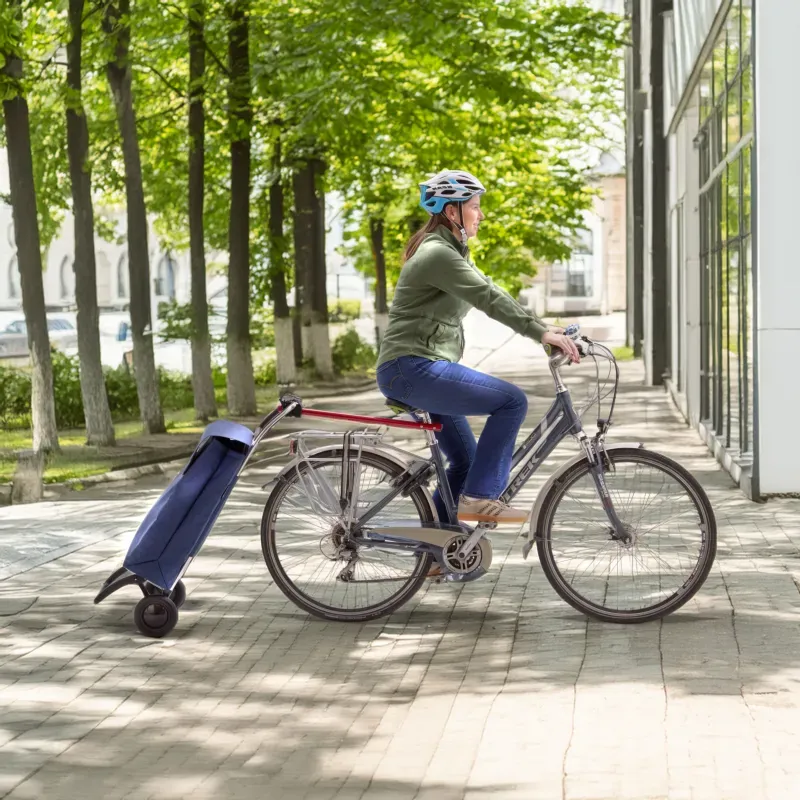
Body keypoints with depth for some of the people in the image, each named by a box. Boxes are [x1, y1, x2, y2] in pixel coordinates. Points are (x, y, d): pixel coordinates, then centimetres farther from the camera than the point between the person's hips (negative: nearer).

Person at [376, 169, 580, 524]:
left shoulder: (451, 251, 18)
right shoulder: (438, 254, -15)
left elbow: (491, 292, 15)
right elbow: (489, 298, -23)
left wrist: (544, 328, 6)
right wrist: (542, 332, -27)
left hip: (425, 369, 11)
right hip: (412, 368, -11)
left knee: (467, 461, 14)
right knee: (512, 401, -18)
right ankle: (480, 497, -15)